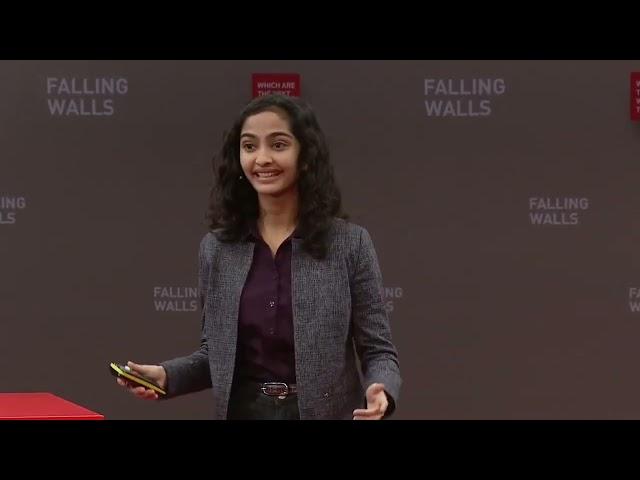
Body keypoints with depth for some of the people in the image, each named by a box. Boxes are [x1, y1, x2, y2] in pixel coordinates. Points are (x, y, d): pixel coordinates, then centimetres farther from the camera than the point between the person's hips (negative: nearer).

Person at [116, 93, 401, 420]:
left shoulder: (350, 243, -6)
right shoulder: (216, 247, 3)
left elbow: (377, 350, -5)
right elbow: (215, 352, 9)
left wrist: (380, 393, -25)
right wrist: (167, 375, -9)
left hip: (326, 414, -3)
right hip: (243, 413, 3)